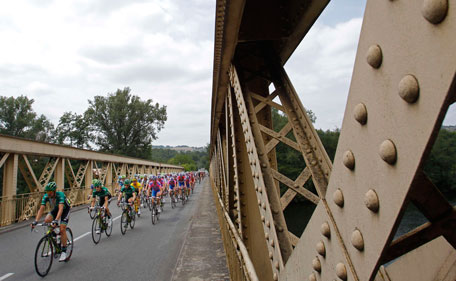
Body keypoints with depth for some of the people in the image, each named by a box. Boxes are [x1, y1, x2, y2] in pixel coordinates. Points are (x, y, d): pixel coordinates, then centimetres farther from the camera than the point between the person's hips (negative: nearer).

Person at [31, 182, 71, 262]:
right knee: (47, 220, -23)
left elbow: (61, 208, -47)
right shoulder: (46, 196, -23)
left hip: (65, 209, -5)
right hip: (56, 209, 5)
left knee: (62, 229, -18)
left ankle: (64, 251, -7)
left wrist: (56, 220, -60)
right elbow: (41, 209, -26)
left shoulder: (60, 195, -37)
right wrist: (36, 221, -39)